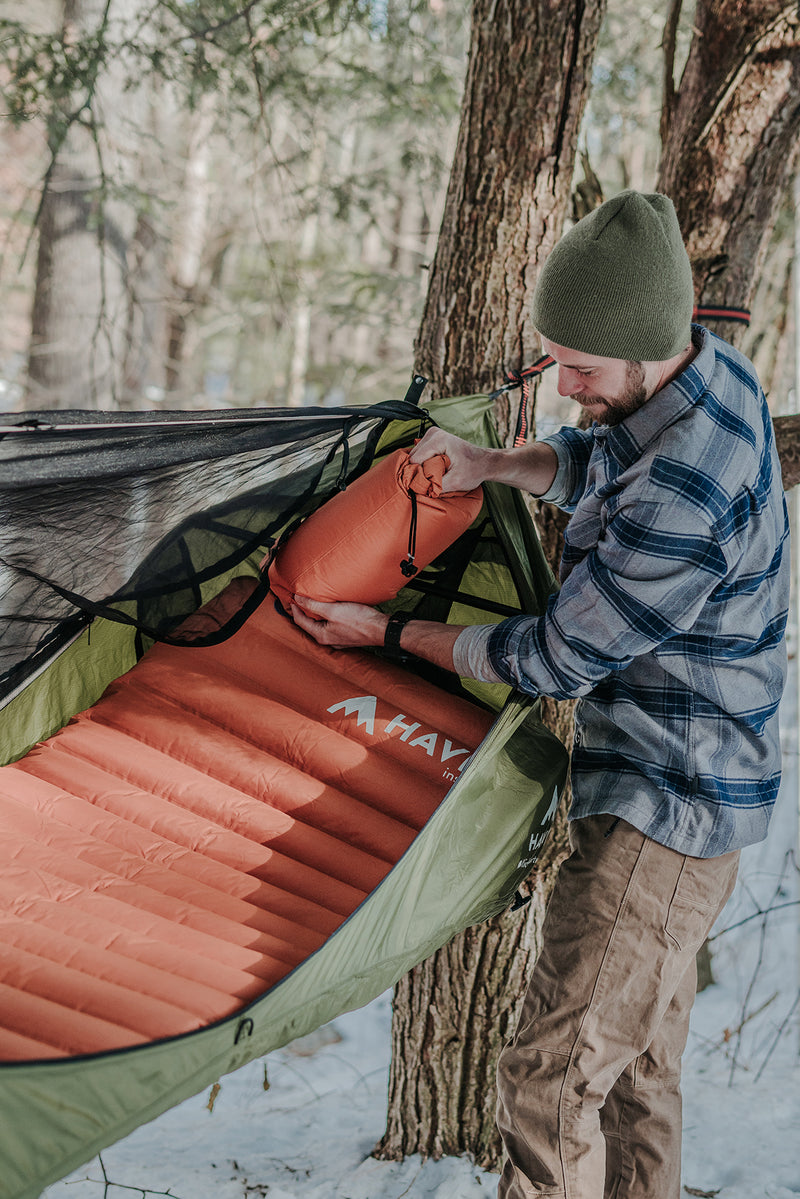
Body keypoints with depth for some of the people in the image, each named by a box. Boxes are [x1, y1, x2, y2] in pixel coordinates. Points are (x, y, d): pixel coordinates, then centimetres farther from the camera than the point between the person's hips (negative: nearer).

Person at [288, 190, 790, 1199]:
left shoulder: (683, 506, -32)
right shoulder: (713, 372, -1)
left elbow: (556, 659, -19)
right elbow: (595, 463, 20)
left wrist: (390, 633, -6)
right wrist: (491, 464, 0)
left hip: (662, 816, -10)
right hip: (693, 794, 10)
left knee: (551, 1077, -6)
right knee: (637, 1068, 21)